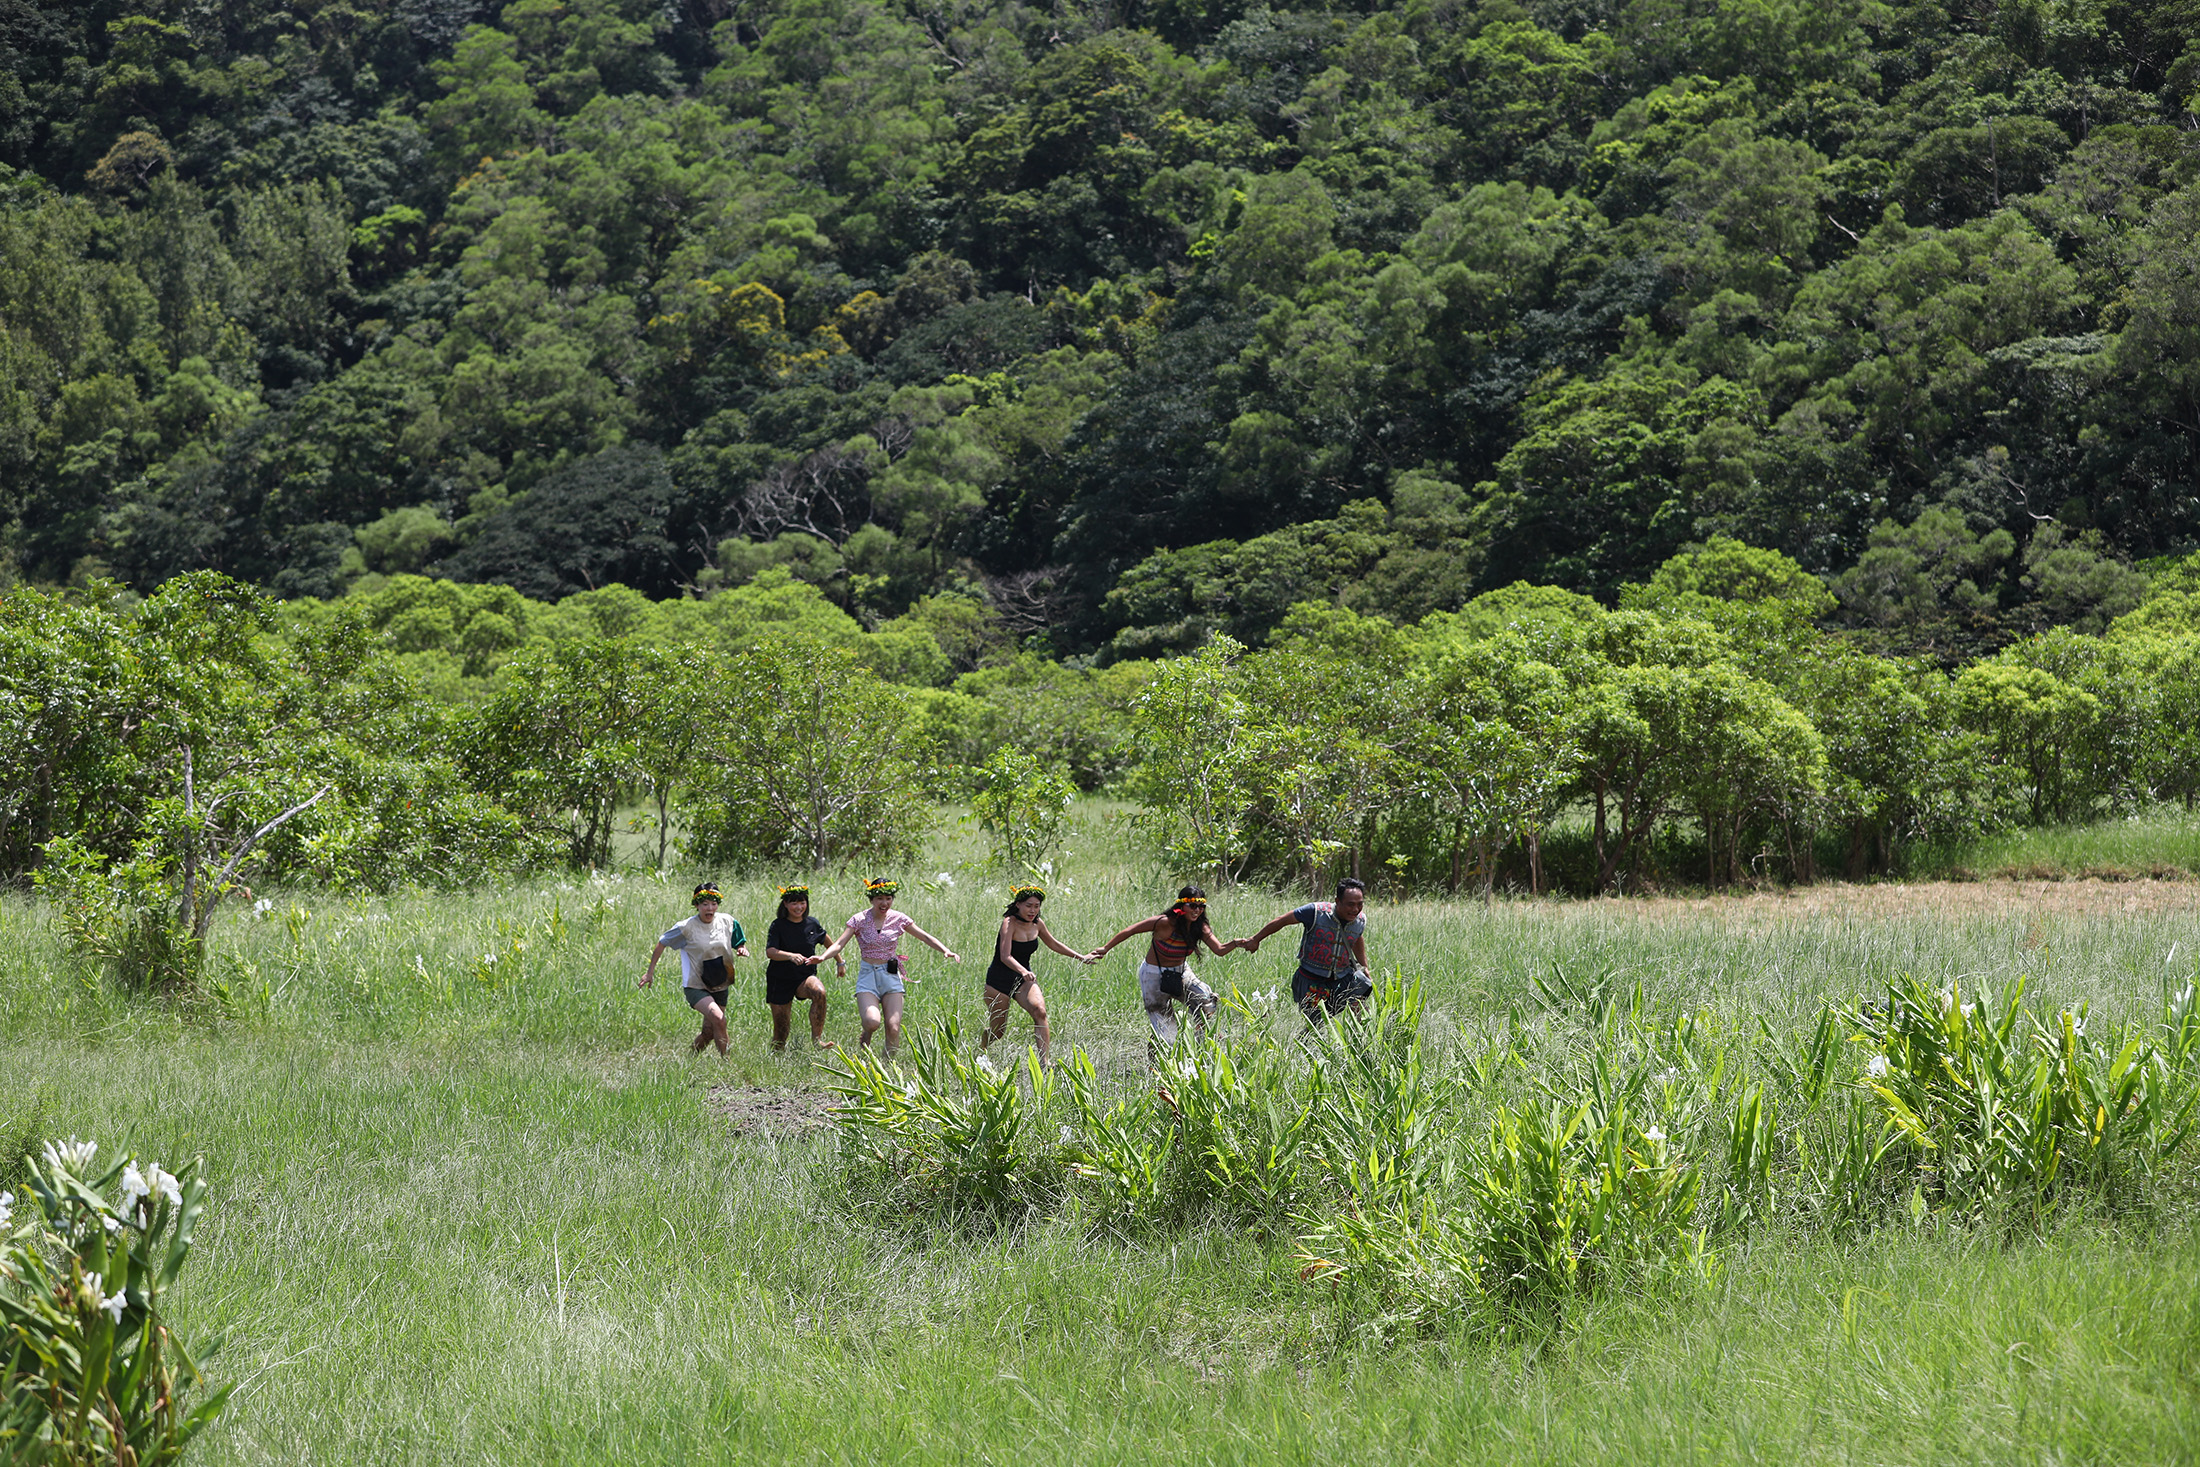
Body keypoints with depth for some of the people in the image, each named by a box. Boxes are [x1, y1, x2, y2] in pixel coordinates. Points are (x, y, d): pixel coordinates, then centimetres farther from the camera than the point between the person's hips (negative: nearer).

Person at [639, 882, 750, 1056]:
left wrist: (743, 950, -10)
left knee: (709, 1033, 7)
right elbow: (661, 943, -1)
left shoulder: (727, 922, -2)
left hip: (719, 987, 5)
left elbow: (740, 943, 14)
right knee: (718, 1019, -26)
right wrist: (650, 972, 1)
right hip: (695, 987, -5)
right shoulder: (687, 927, -13)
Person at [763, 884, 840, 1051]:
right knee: (781, 1028, 0)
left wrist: (840, 962, 29)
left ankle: (817, 1038, -30)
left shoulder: (813, 924, 2)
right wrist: (791, 956, -38)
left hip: (806, 976, 1)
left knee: (819, 992, -34)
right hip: (780, 980, -1)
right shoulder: (778, 925, -7)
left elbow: (828, 942, 22)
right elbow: (770, 952, -21)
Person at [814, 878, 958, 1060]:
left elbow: (925, 937, 6)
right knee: (873, 1021, -25)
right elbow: (839, 943, -11)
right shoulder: (859, 920, -3)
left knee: (893, 1028, -11)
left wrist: (946, 950, -10)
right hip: (867, 975, -2)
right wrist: (822, 956, -30)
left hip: (891, 976, 2)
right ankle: (865, 1039, 11)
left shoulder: (898, 919, 3)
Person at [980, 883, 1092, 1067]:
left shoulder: (1037, 924, 0)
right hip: (999, 980, -5)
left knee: (1039, 1011, -24)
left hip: (1023, 980, 5)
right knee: (997, 1031, 4)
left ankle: (1044, 1060, -29)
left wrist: (1081, 957, 18)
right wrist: (1023, 971, -49)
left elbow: (1053, 943, 19)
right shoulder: (1009, 923, -20)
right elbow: (1005, 956, -32)